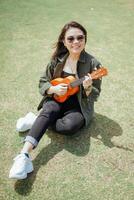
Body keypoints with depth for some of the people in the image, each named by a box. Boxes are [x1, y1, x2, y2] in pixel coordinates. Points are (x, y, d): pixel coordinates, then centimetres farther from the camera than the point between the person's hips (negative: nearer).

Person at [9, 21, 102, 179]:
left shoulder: (93, 63, -10)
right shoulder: (57, 59, -1)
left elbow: (95, 96, -4)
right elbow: (42, 83, 5)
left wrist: (88, 88, -27)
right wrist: (54, 89, -17)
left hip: (79, 106, -1)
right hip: (57, 99, 2)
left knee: (70, 125, -33)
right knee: (49, 110, -33)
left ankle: (40, 122, -6)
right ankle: (24, 154, -38)